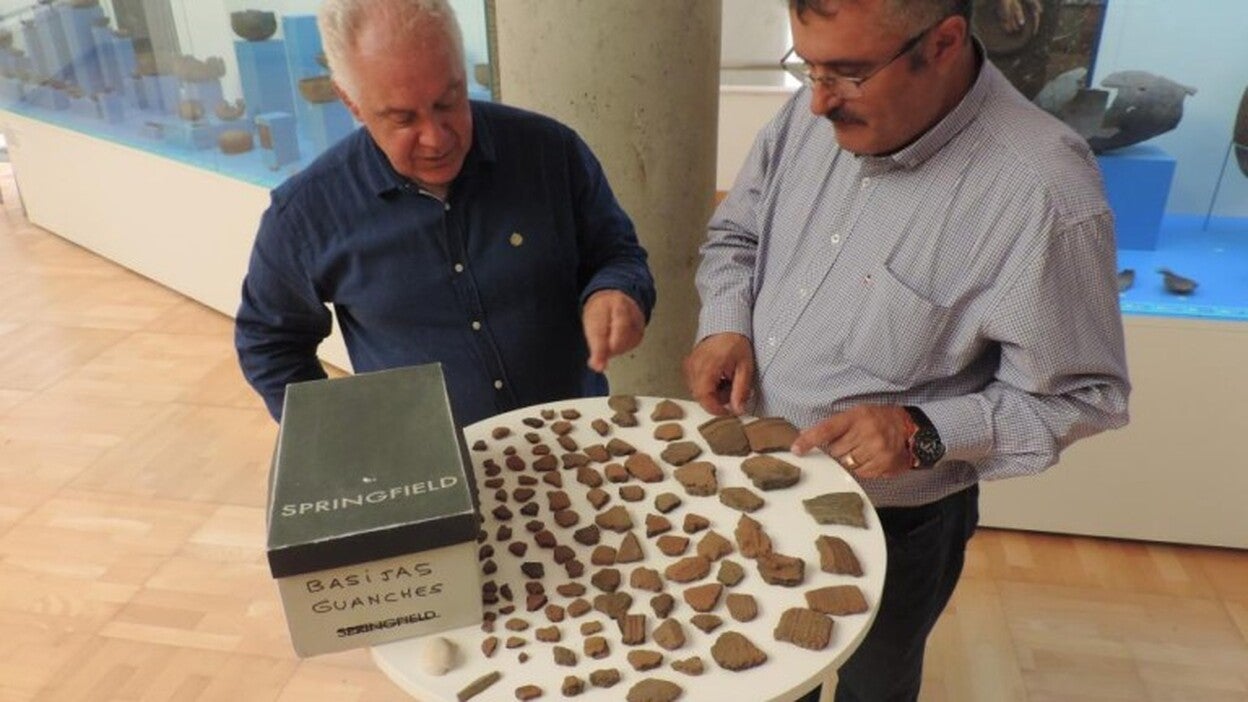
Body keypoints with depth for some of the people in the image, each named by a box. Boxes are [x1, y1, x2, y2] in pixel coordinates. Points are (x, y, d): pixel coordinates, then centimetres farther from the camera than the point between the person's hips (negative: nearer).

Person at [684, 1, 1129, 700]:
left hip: (892, 521, -4)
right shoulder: (811, 116, -10)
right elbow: (736, 235, 6)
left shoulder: (1042, 193, -27)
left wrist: (925, 433, -30)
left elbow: (1080, 394, -18)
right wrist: (725, 324, -13)